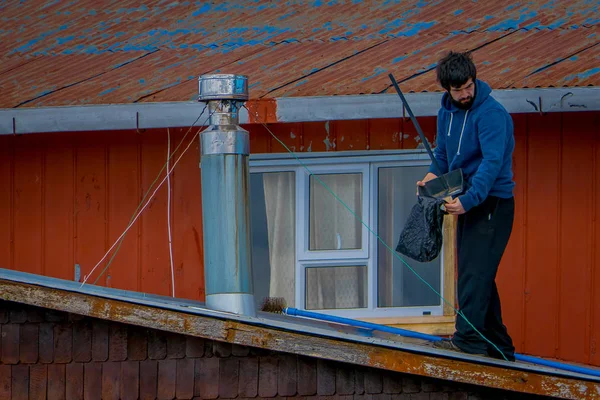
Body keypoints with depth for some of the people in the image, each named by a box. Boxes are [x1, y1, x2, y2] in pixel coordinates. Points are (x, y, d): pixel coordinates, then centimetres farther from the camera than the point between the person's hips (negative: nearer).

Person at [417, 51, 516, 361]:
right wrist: (434, 175, 0)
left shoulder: (491, 113, -17)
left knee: (475, 273, -16)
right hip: (467, 203, 9)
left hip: (491, 203, -9)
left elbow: (492, 161, -26)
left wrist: (468, 199, -35)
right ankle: (498, 345, 18)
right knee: (478, 276, 11)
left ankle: (468, 339, -21)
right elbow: (443, 153, 22)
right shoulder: (447, 113, 9)